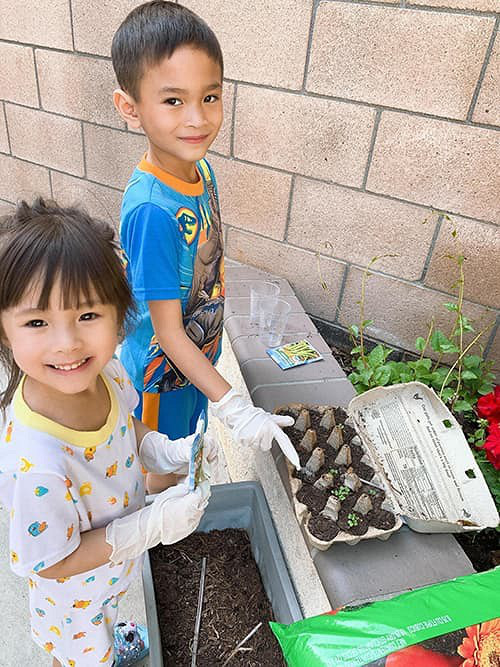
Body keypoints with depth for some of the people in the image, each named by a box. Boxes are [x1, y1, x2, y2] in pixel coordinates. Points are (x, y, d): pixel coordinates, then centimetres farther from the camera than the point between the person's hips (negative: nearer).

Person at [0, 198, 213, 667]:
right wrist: (153, 525, -31)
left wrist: (169, 453, -19)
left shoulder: (106, 372, -25)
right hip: (73, 598, -6)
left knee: (105, 619, 40)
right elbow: (54, 564, -28)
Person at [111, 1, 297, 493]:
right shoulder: (152, 210, -35)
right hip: (163, 373, -7)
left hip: (199, 356, 7)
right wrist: (234, 408, -28)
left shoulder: (200, 169, -9)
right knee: (165, 475, 21)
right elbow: (168, 334, -29)